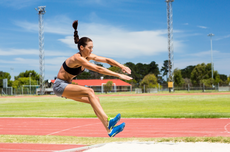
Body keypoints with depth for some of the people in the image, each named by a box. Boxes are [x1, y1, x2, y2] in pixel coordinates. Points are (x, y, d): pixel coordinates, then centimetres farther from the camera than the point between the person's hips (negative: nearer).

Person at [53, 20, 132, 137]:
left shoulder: (89, 56, 0)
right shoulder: (77, 58, -26)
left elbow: (107, 60, 2)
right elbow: (98, 69, -33)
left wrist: (122, 66, -12)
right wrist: (118, 75, -35)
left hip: (67, 86, 9)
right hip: (60, 86, -9)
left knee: (94, 99, -5)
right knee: (89, 92, -26)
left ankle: (109, 130, -14)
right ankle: (107, 121, -32)